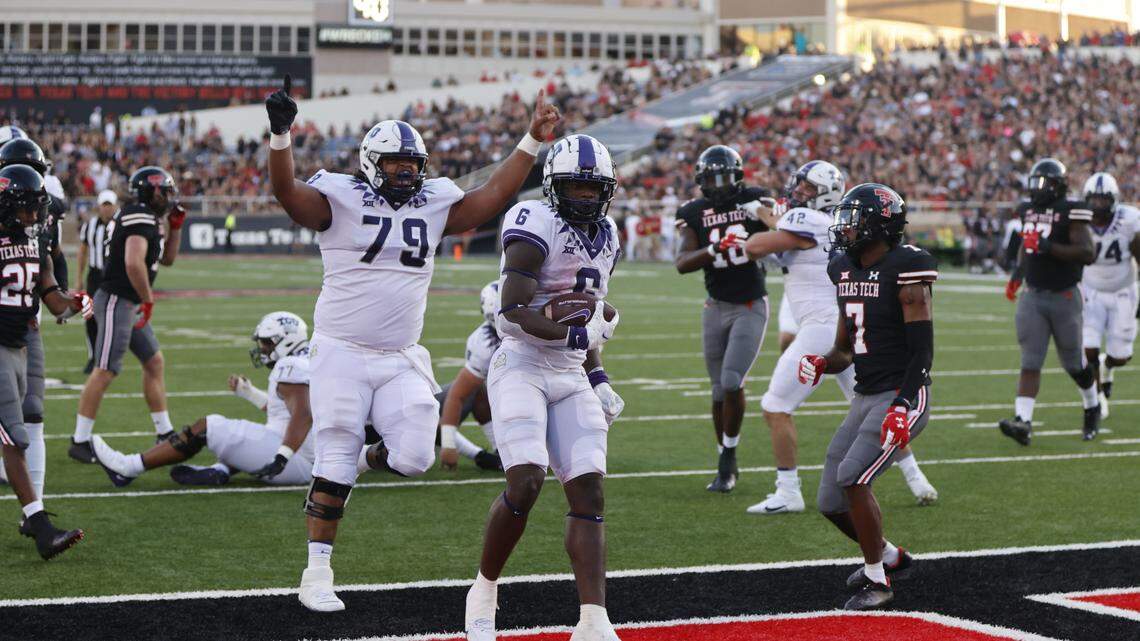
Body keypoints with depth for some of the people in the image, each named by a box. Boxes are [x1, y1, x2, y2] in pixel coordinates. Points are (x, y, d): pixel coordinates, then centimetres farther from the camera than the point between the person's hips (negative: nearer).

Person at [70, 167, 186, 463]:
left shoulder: (147, 219, 15)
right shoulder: (140, 218, -16)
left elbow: (166, 259, 26)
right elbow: (133, 263, -29)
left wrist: (175, 227, 14)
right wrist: (148, 300, -17)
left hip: (130, 305, 11)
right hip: (116, 301, -11)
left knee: (154, 363, 15)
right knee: (104, 372, -9)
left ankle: (165, 435, 22)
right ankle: (80, 443, -5)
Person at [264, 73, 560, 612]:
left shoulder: (433, 205, 8)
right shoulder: (340, 200, -5)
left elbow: (493, 196, 9)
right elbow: (287, 191, -20)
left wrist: (532, 141, 4)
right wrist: (280, 134, -35)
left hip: (401, 360, 4)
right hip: (342, 354, -4)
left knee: (414, 458, -8)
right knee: (335, 465, -4)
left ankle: (367, 457, 28)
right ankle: (317, 573, 5)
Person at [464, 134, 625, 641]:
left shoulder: (605, 237, 13)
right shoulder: (537, 225, -12)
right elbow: (513, 310, -19)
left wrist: (599, 380, 18)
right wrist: (568, 330, -33)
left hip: (571, 376, 7)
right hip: (522, 367, -7)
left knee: (588, 492, -4)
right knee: (525, 483, -18)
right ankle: (484, 592, 5)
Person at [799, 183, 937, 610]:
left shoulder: (905, 271, -14)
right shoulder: (846, 271, 10)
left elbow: (922, 350, -17)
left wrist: (902, 407, -26)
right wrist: (822, 364, -5)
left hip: (902, 396, -8)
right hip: (865, 397, 8)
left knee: (852, 477, -22)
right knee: (831, 503, 5)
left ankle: (877, 580, -5)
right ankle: (889, 556, 32)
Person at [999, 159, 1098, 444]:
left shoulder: (1070, 212, -13)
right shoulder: (1028, 210, 8)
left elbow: (1087, 253, -21)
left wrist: (1048, 247, -26)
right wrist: (1018, 272, 15)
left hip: (1063, 297, -5)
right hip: (1033, 296, 5)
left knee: (1073, 361, 10)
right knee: (1030, 362, -6)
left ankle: (1092, 409, 35)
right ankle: (1023, 422, -15)